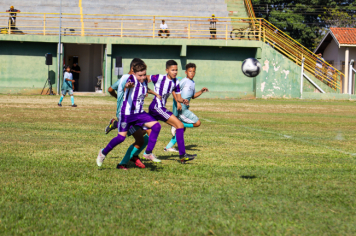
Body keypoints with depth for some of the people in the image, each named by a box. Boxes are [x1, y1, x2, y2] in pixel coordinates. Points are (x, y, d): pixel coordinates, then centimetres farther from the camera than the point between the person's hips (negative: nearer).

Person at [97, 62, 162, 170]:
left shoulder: (145, 81, 5)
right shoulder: (133, 79, -16)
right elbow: (127, 84, -43)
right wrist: (128, 85, -63)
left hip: (139, 113, 6)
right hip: (127, 112, -6)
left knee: (156, 126, -12)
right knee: (121, 137, -7)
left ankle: (148, 153, -6)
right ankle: (104, 152, 18)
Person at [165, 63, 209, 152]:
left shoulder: (193, 83, 19)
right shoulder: (184, 81, -8)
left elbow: (193, 96, 31)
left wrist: (201, 91, 18)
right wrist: (178, 102, -25)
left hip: (185, 108, 9)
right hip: (180, 108, -9)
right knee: (197, 123, -12)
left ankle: (168, 147, 17)